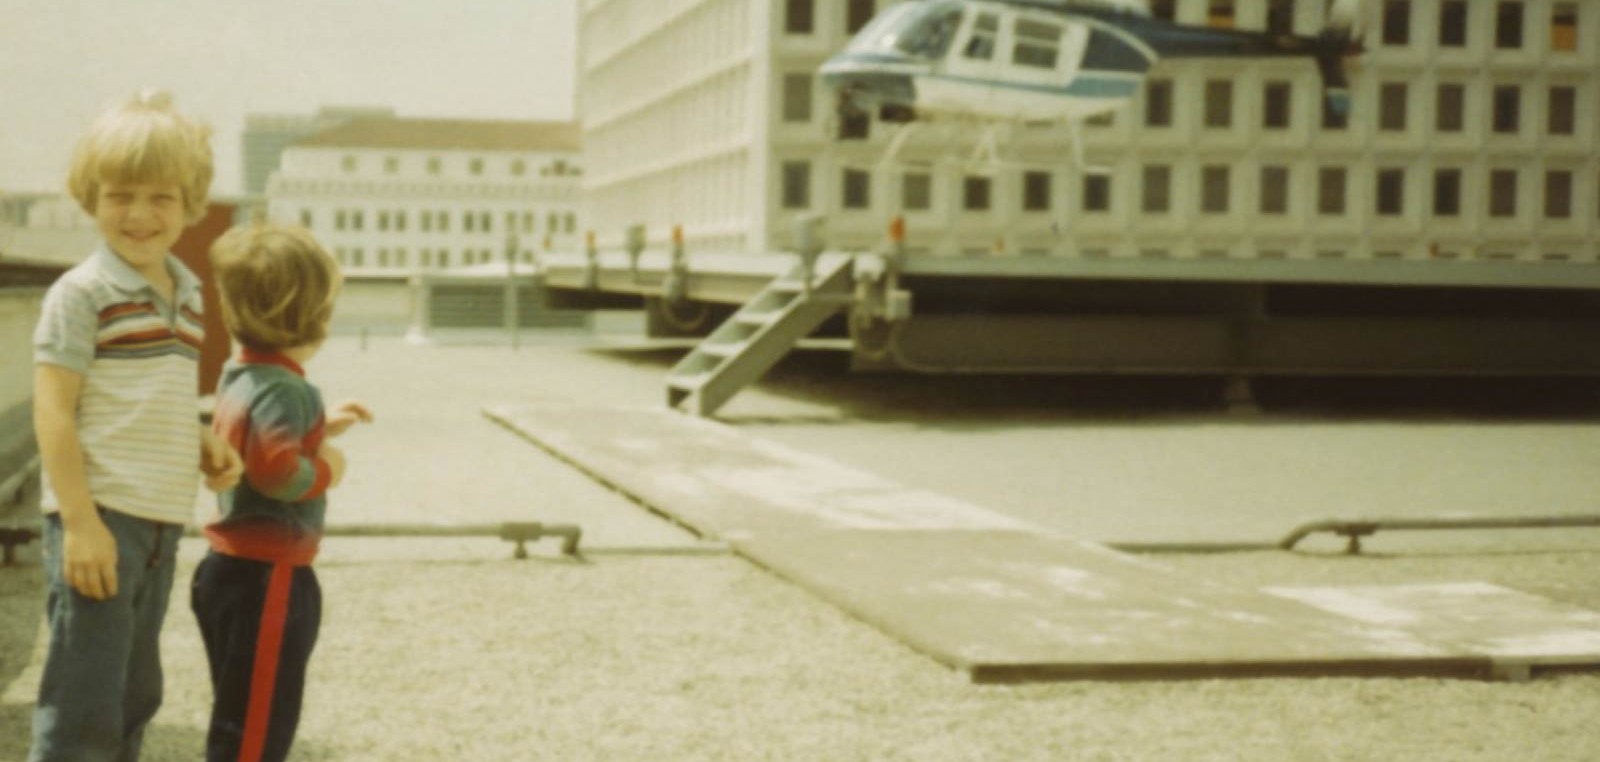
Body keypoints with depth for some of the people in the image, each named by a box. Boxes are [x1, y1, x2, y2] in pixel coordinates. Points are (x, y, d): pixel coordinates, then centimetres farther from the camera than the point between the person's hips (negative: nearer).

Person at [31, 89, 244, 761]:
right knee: (83, 708, -9)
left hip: (163, 524, 8)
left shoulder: (188, 296, 13)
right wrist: (81, 521, -19)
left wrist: (205, 446, 3)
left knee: (135, 698, 17)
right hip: (100, 520, -8)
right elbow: (53, 411, -13)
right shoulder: (82, 295, -9)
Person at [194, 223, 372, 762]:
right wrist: (326, 468, -14)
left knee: (246, 717, 20)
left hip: (234, 567, 10)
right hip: (266, 576, -10)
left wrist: (322, 427, 18)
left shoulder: (240, 376, 9)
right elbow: (275, 468, -32)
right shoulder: (284, 389, -20)